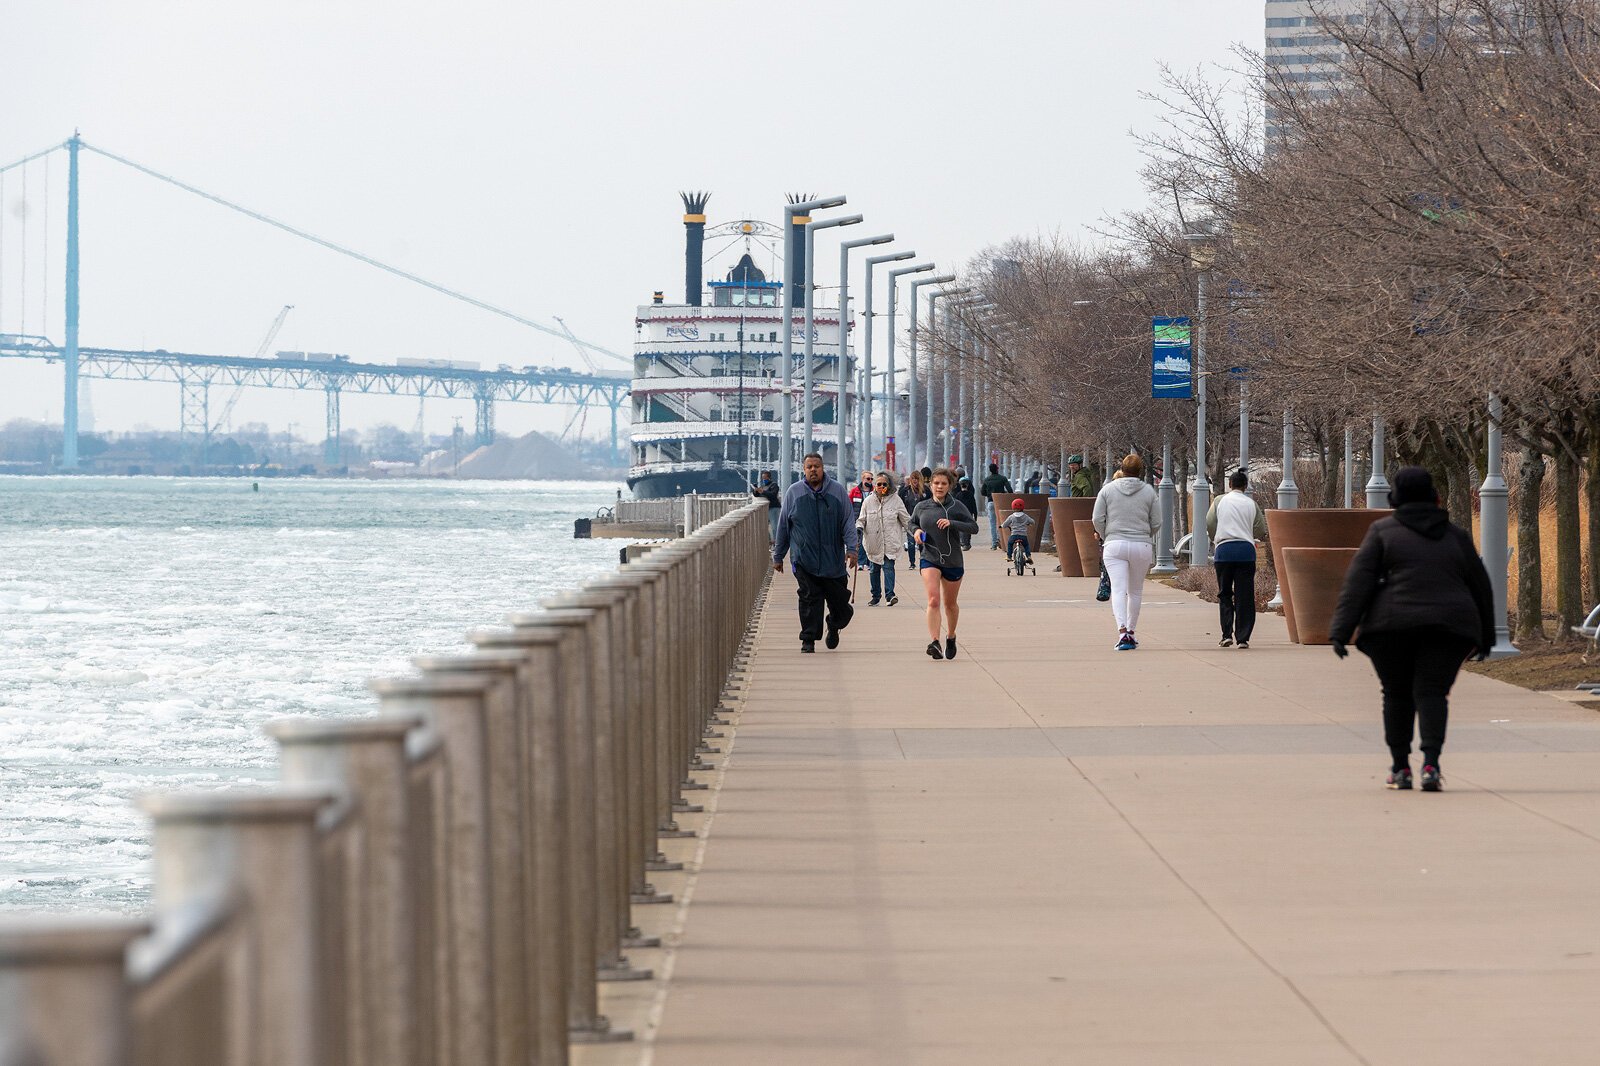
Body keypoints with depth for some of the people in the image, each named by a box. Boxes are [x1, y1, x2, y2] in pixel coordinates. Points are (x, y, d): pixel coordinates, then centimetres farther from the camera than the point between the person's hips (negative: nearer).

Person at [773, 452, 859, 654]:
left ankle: (834, 627, 32)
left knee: (838, 599, 4)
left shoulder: (838, 491, 5)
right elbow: (783, 526, 11)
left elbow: (848, 522, 6)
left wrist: (851, 548, -5)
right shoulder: (794, 492, 6)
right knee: (809, 599, -7)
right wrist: (778, 556, 12)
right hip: (805, 560, -1)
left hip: (833, 560, 1)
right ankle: (808, 639, 0)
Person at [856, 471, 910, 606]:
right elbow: (862, 519, 9)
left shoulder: (896, 500, 1)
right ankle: (875, 596, 19)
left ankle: (890, 594, -19)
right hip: (873, 542, 2)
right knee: (874, 569, 8)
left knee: (888, 567, -14)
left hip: (890, 542, -2)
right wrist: (859, 528, -11)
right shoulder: (868, 501, 4)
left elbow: (906, 520, 9)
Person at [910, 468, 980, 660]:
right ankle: (934, 643, -28)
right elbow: (912, 522, 20)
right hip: (930, 559, 0)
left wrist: (952, 523, -22)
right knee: (933, 600, -19)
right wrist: (916, 530, -3)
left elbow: (974, 527, -9)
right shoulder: (922, 507, 2)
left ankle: (951, 637, 40)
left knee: (950, 603, 15)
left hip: (953, 561, 0)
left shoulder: (956, 506, -5)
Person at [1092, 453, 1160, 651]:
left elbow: (1098, 519, 0)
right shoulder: (1148, 492, 4)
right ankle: (1131, 631, 23)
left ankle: (1122, 632, -25)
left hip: (1115, 545, -1)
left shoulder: (1108, 489, 3)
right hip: (1142, 546, 1)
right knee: (1136, 591, 17)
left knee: (1118, 590, -8)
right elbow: (1156, 522, 5)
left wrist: (1105, 538, 17)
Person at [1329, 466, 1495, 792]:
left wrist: (1341, 630, -5)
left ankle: (1400, 767, 15)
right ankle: (1430, 763, -21)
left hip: (1392, 626, -1)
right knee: (1431, 693, -2)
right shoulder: (1456, 536, 16)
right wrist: (1485, 635, 30)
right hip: (1449, 626, 1)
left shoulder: (1383, 531, 8)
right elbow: (1480, 586, 20)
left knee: (1397, 694, 12)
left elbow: (1358, 582, -1)